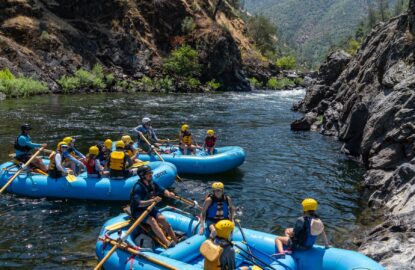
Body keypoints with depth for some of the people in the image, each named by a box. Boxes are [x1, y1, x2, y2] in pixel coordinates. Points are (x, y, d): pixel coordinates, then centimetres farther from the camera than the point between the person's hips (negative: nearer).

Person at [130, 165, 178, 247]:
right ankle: (167, 243, -38)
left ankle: (176, 241, -15)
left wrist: (169, 194, -13)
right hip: (138, 211, -6)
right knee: (152, 220, -30)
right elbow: (138, 204, -31)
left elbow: (162, 190, 10)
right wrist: (153, 200, -41)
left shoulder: (152, 184, -1)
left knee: (162, 219, -16)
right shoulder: (138, 187, -23)